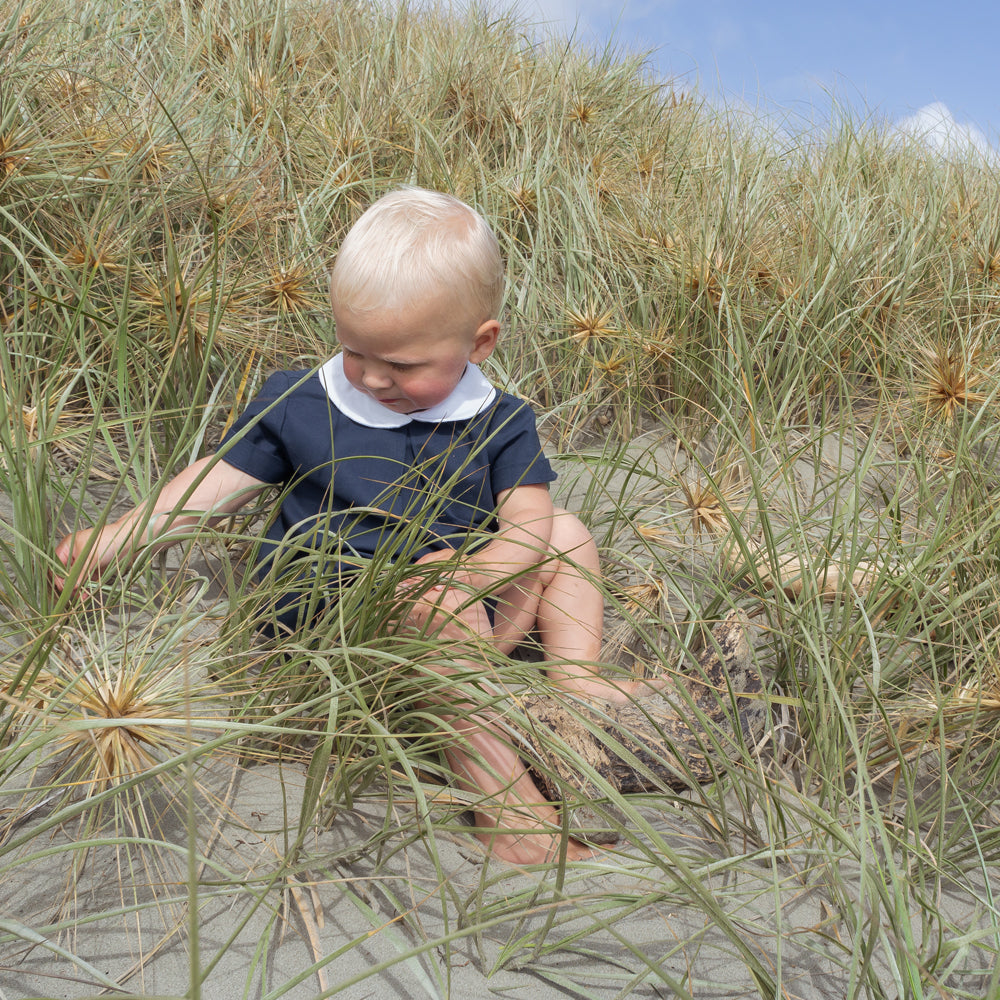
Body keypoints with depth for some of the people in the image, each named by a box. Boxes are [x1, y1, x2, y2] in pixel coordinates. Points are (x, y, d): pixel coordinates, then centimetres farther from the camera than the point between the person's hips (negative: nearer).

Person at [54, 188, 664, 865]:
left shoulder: (498, 423, 1)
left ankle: (577, 685, -8)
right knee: (451, 610, -34)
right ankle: (504, 803, -33)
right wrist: (108, 544, -3)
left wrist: (472, 571, -33)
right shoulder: (300, 405, -1)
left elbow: (527, 522, -12)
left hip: (465, 613, 4)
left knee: (566, 535, -1)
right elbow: (216, 485, 5)